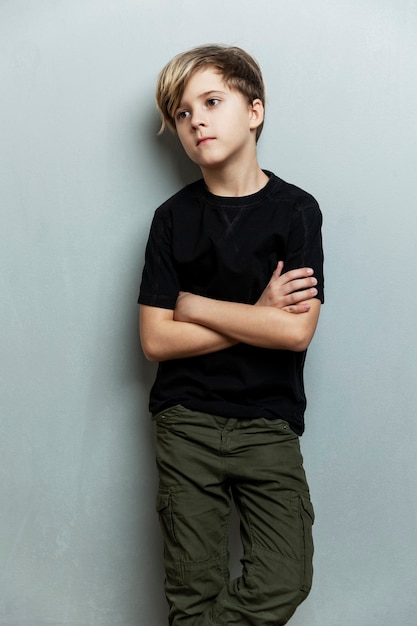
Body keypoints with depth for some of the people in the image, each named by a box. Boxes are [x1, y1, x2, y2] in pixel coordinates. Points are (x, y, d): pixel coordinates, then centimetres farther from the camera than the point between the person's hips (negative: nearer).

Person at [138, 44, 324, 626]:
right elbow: (156, 340, -4)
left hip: (269, 424, 0)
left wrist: (196, 304, -7)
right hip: (186, 422, 0)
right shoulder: (174, 217, 2)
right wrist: (258, 316, -8)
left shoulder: (296, 210, -1)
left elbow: (298, 331, -11)